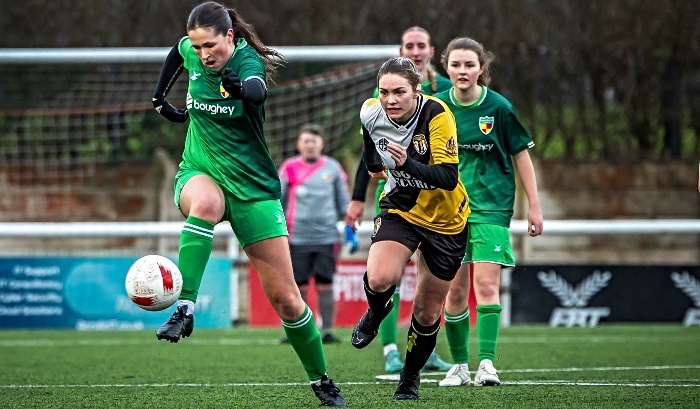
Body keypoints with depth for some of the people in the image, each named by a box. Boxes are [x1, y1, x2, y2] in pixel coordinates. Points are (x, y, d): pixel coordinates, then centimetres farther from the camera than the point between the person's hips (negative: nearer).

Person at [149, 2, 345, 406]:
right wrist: (160, 98, 14)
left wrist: (240, 87, -61)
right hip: (200, 173, 3)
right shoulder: (191, 52, -4)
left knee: (286, 299, -3)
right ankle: (185, 308, -42)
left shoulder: (248, 62, -18)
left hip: (253, 187, -2)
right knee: (205, 202, -39)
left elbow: (257, 92, -42)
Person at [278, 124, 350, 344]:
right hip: (297, 238, 0)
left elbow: (343, 201, 14)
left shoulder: (332, 168, 9)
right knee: (299, 286, -1)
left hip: (327, 237, 0)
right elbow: (278, 201, 12)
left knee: (325, 285, -1)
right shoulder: (290, 168, 7)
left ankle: (328, 331, 4)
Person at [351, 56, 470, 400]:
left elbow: (449, 177, -32)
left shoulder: (436, 114, -27)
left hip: (445, 219, -2)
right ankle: (376, 313, 10)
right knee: (379, 279, -26)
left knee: (427, 313, 6)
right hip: (400, 210, 2)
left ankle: (411, 376, 32)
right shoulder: (370, 113, -14)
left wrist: (408, 164, -46)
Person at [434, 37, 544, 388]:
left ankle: (486, 363, -17)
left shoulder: (498, 107, -6)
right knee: (455, 290, 3)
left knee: (486, 284, -14)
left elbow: (521, 155, 1)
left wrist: (534, 206, 0)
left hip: (491, 205, -3)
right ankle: (459, 365, 14)